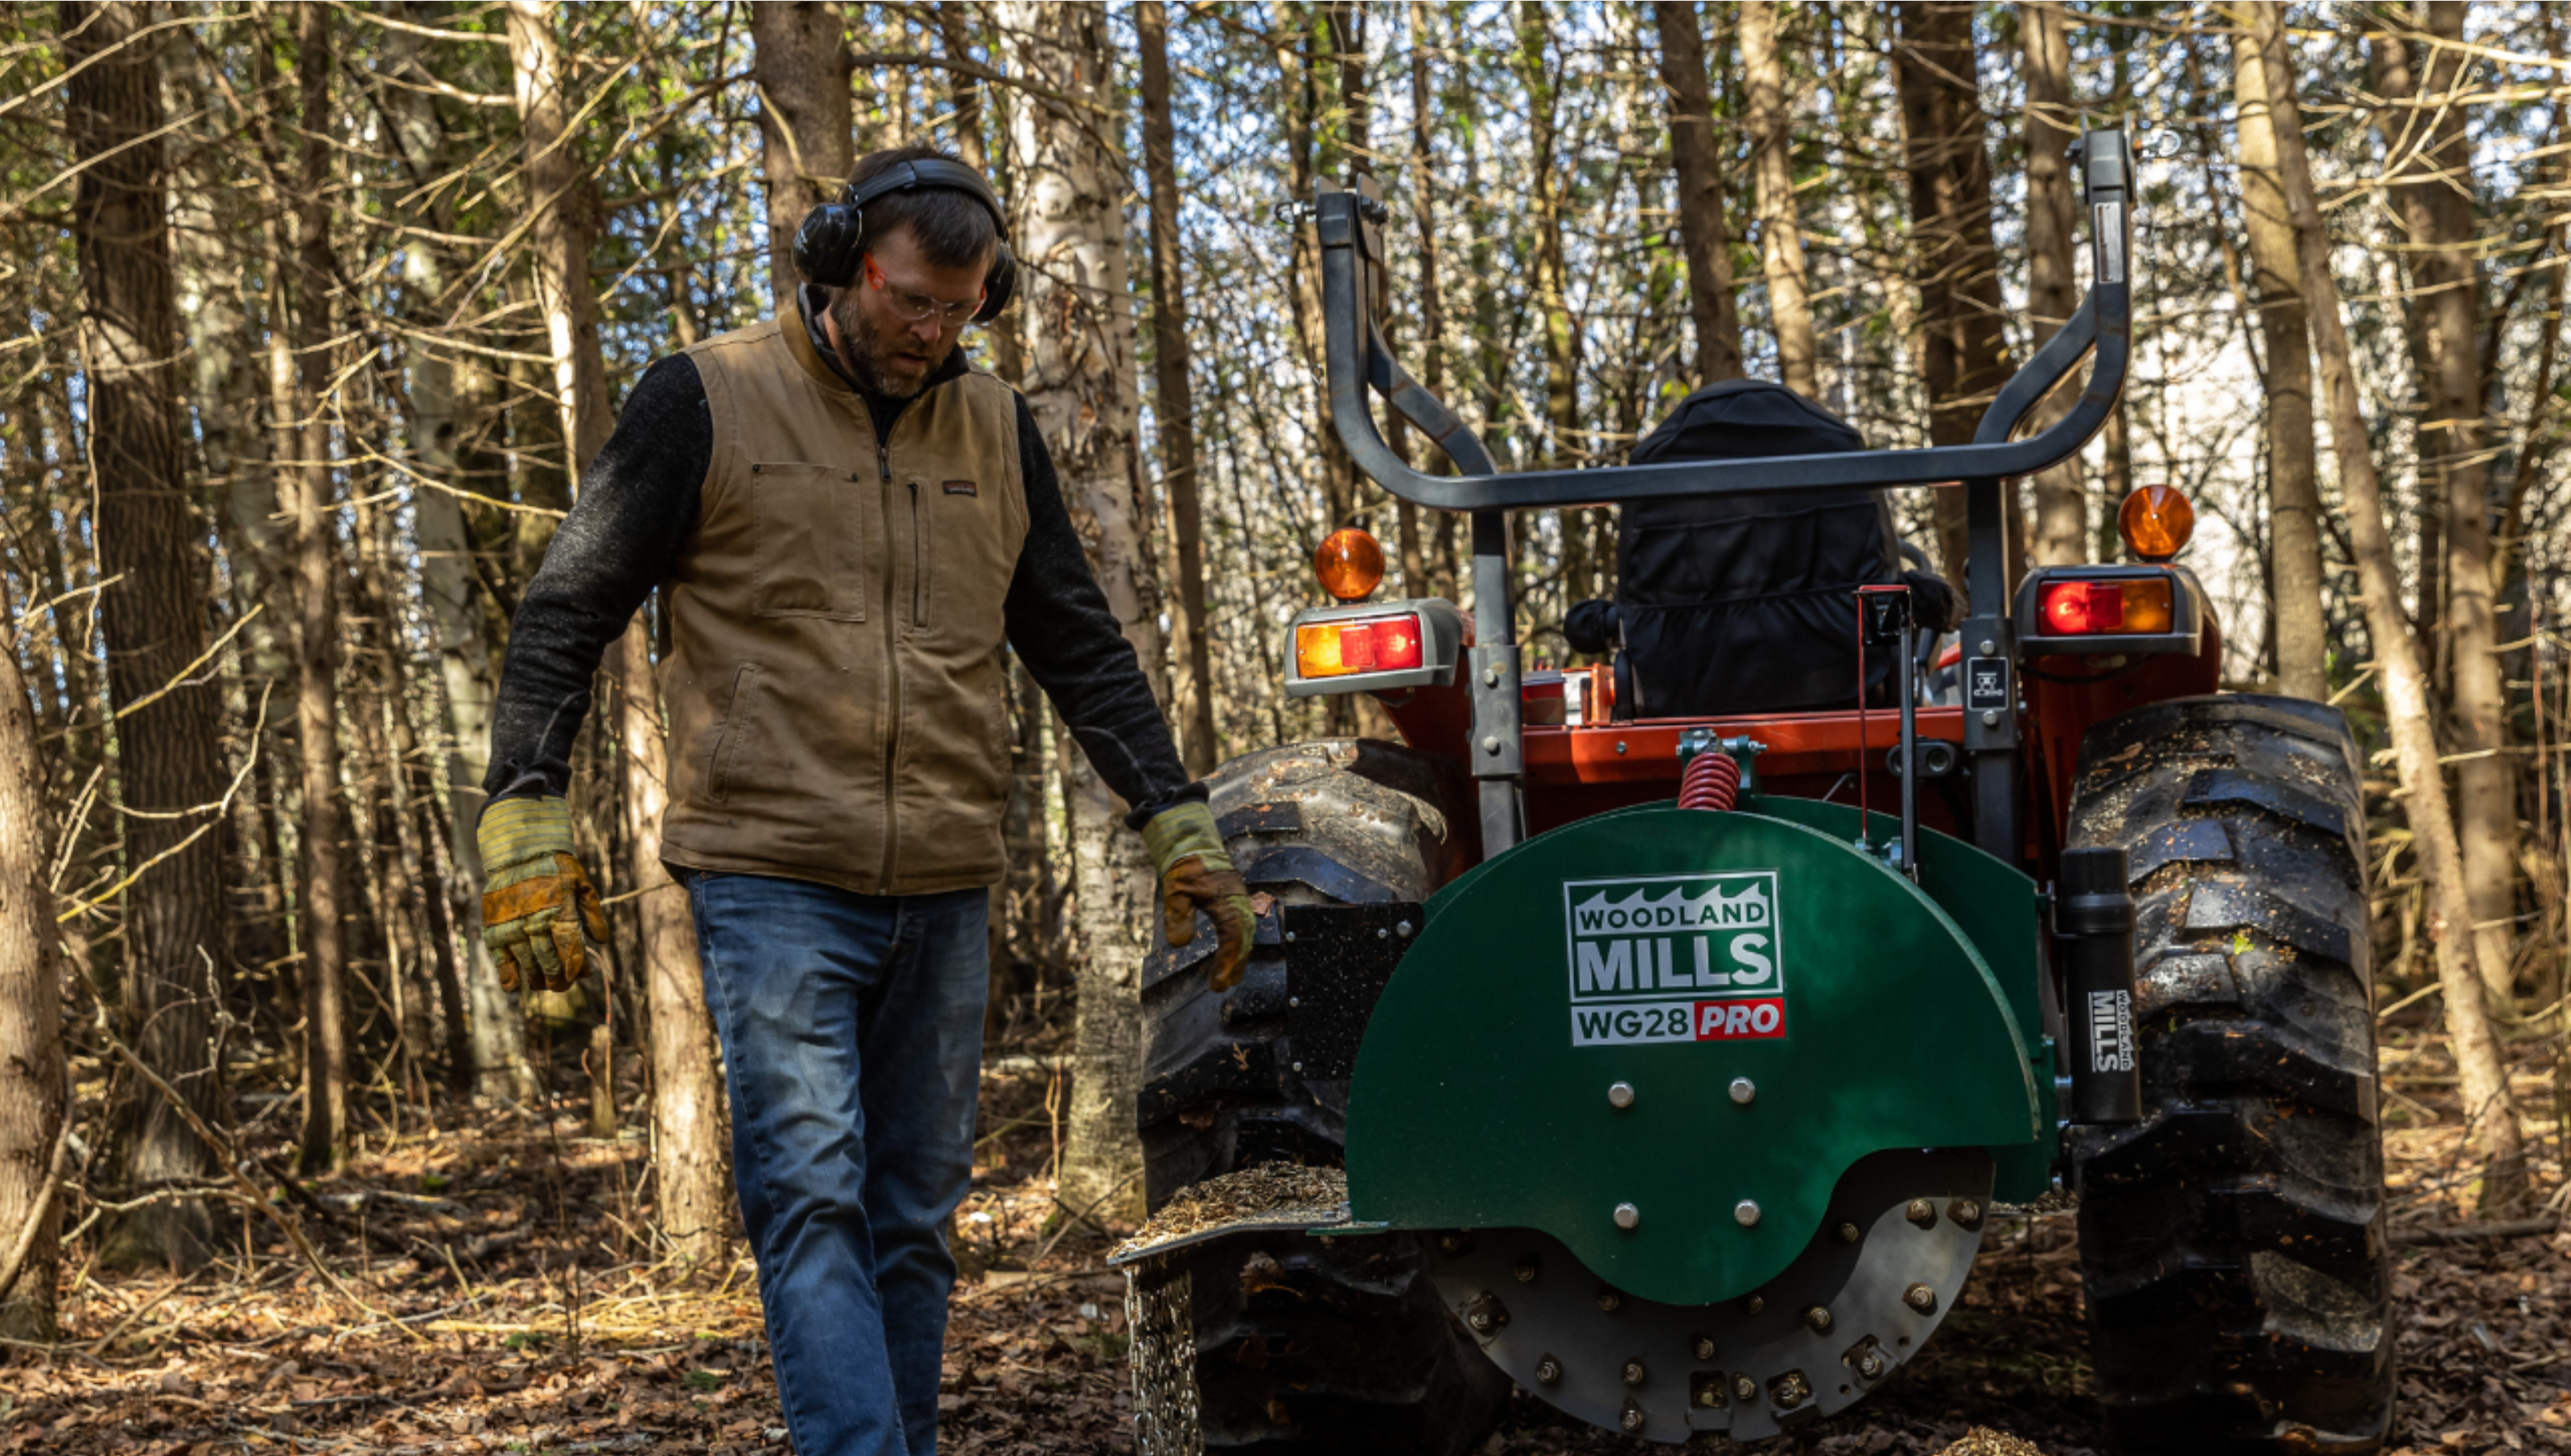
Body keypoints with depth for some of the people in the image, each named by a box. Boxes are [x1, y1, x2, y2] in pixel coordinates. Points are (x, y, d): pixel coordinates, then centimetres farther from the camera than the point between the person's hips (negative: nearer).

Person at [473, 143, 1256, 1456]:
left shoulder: (995, 429, 13)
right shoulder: (709, 399, 0)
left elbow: (1080, 647, 19)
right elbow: (568, 612, 1)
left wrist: (1177, 824, 13)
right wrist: (527, 819, -9)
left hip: (942, 899, 5)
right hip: (770, 881, -4)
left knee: (914, 1219, 8)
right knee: (811, 1198, -13)